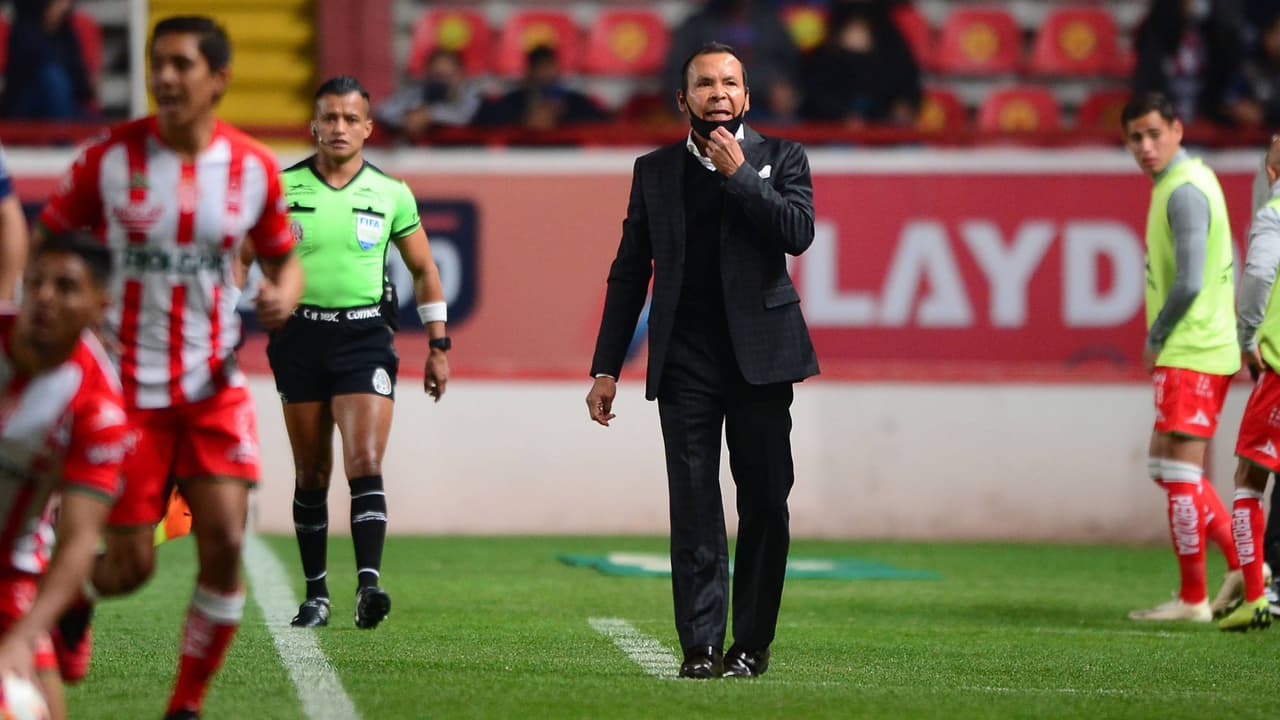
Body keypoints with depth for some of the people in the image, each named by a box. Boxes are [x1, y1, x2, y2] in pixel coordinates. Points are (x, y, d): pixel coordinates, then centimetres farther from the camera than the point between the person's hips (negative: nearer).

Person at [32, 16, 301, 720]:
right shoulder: (109, 158, -7)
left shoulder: (254, 167, -1)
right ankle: (74, 596, 38)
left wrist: (283, 294, -10)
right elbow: (47, 243, 4)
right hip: (128, 390, -2)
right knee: (130, 565, 0)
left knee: (224, 544, -13)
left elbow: (283, 257, 13)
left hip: (215, 389, 2)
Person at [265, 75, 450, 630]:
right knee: (311, 475, 6)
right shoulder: (282, 188, 1)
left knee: (365, 463, -16)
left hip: (365, 336, -1)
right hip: (301, 336, 1)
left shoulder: (391, 194, 3)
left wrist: (438, 345, 11)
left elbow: (423, 271, 14)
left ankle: (368, 585, -23)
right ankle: (316, 595, 15)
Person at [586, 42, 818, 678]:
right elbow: (629, 274, 12)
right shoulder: (655, 172, 11)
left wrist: (737, 173, -10)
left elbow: (799, 232, -11)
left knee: (765, 502, 1)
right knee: (694, 507, -5)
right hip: (685, 360, 1)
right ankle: (701, 646, -7)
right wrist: (606, 368, 7)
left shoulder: (780, 158, 7)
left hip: (758, 355, -1)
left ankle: (752, 643, 10)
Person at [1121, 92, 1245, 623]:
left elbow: (1188, 283, -24)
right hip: (1201, 347, 10)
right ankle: (1242, 562, 13)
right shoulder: (1194, 178, 15)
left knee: (1178, 471, -6)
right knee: (1165, 465, 14)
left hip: (1189, 354, -10)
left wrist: (1154, 341, -9)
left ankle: (1192, 599, 0)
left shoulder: (1185, 192, -17)